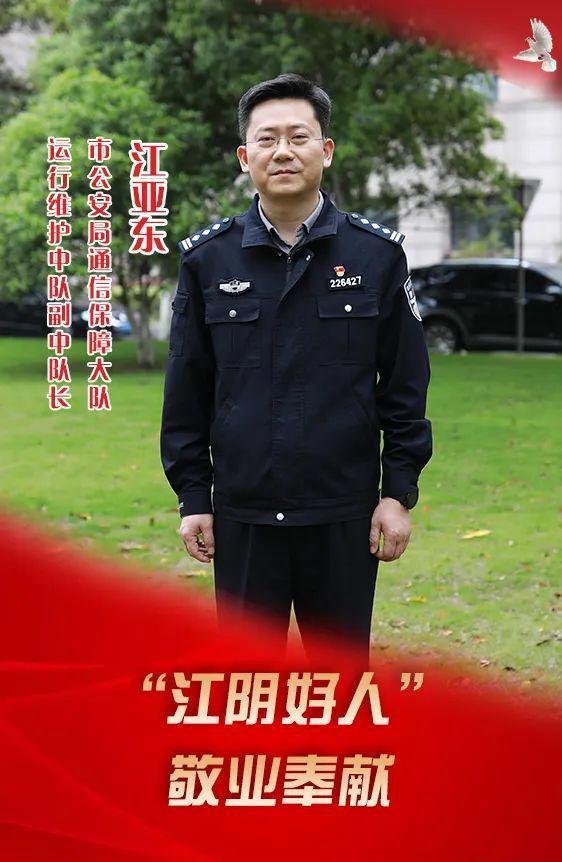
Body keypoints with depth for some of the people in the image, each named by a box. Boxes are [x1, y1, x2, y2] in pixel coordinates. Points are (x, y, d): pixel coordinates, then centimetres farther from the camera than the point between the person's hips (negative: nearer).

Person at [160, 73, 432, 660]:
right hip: (242, 517, 1)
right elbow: (187, 392, 5)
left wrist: (399, 492, -2)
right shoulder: (208, 259, 2)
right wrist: (192, 498, 3)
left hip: (344, 517, 0)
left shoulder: (377, 254, 0)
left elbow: (405, 386, 2)